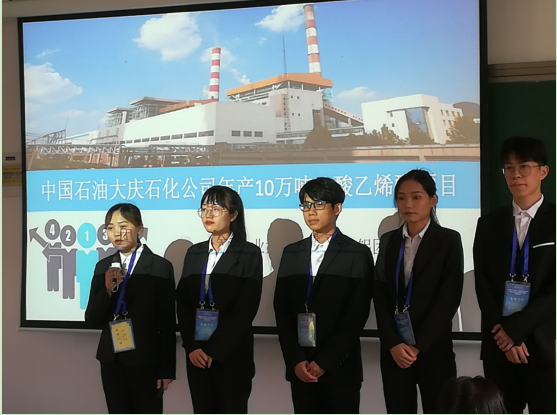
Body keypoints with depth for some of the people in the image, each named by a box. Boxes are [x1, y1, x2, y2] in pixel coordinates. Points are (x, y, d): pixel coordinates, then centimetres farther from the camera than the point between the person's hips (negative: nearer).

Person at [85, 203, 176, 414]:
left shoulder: (159, 266, -8)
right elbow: (92, 319, 3)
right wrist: (107, 289, -15)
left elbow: (167, 322, -6)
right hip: (111, 360, 4)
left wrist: (167, 369, -7)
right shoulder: (103, 267, 5)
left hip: (144, 361, -4)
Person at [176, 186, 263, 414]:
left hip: (231, 354, -4)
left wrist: (213, 350, -13)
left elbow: (245, 310, -11)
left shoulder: (249, 253, -4)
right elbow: (183, 303, 5)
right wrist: (191, 347, -8)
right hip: (197, 354, 4)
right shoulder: (194, 252, 10)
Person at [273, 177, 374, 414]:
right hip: (300, 367, 4)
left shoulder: (358, 254, -1)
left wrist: (325, 361, -12)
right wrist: (295, 360, -5)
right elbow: (282, 310, 6)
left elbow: (357, 315, -8)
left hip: (340, 367, -3)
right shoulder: (292, 253, 11)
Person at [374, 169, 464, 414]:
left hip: (433, 349, -3)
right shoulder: (388, 241, 8)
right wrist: (393, 344, -9)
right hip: (393, 351, 3)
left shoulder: (448, 240, -1)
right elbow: (380, 296, 4)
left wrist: (418, 345, -12)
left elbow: (449, 299, -8)